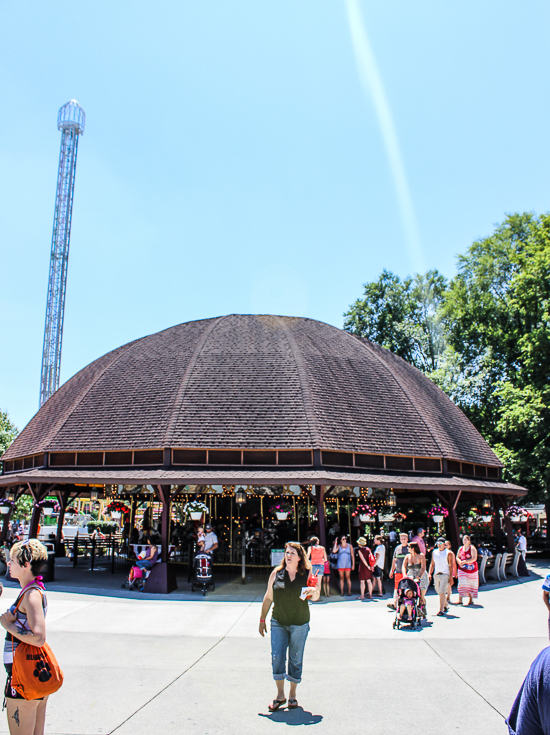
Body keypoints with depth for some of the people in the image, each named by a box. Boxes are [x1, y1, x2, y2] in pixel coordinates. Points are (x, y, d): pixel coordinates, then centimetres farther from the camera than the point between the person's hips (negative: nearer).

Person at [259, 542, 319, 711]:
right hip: (278, 622, 1)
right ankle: (280, 695, 11)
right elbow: (268, 597, 8)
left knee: (296, 659, 8)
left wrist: (313, 592, -18)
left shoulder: (307, 574, -3)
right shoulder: (276, 573, 0)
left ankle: (293, 694, 25)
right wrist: (262, 618, 9)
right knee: (277, 657, -5)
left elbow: (315, 598, 5)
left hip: (300, 624, -1)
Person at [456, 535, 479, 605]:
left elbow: (474, 558, -15)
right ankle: (460, 600, -7)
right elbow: (457, 557, 14)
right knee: (461, 584, -6)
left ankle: (471, 599, 21)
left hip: (471, 569, -3)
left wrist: (464, 562, -20)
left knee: (471, 584, 7)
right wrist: (459, 562, -9)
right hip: (462, 569, 3)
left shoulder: (472, 548, -7)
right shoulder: (461, 548, 9)